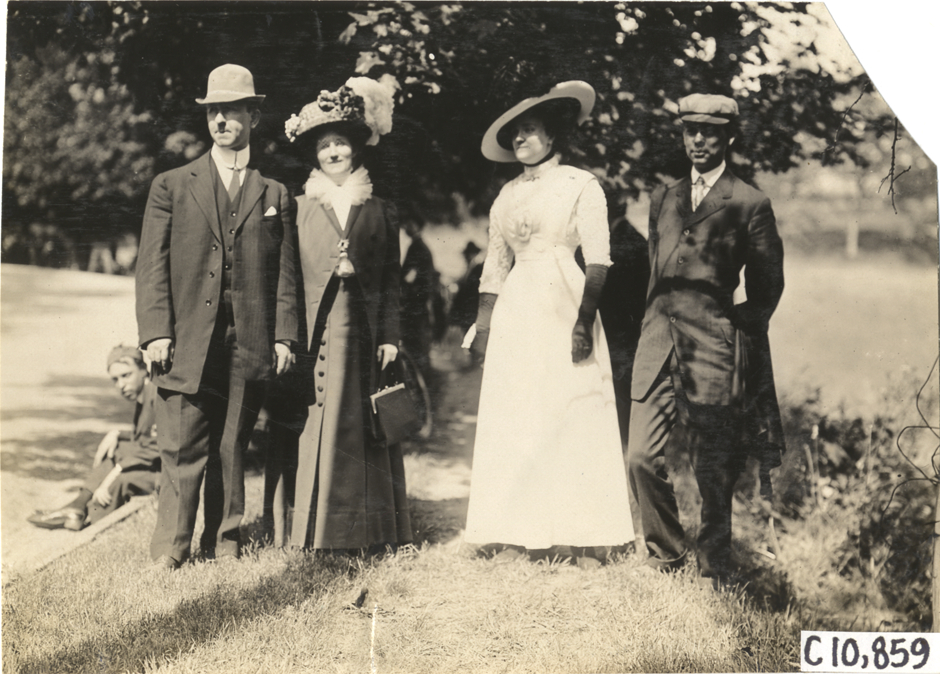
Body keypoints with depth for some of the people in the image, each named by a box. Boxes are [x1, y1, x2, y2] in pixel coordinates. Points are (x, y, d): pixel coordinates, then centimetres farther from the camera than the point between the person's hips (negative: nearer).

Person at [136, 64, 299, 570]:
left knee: (232, 449, 6)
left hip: (250, 345, 1)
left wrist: (284, 336, 0)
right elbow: (152, 266, 4)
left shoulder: (275, 195, 13)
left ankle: (224, 541, 18)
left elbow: (285, 273, 10)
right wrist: (155, 332, -7)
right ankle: (170, 549, 6)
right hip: (186, 342, -1)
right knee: (182, 449, -2)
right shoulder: (171, 187, 9)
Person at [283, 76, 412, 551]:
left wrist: (389, 335, 0)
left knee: (366, 430, 4)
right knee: (319, 430, -2)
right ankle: (317, 532, 4)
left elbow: (391, 281, 8)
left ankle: (371, 532, 12)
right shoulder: (299, 209, 7)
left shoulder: (379, 211, 10)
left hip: (364, 331, 1)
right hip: (317, 333, -1)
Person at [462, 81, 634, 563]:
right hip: (515, 313, 5)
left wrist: (585, 317, -17)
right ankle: (513, 538, 3)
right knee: (512, 422, 0)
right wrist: (484, 323, 7)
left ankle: (584, 541, -2)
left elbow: (598, 260, -6)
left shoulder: (581, 185, 2)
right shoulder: (507, 194, 17)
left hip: (564, 307, -5)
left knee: (574, 420, -6)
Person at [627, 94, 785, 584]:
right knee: (642, 456, -2)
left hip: (712, 346, -4)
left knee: (713, 467, -1)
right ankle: (665, 555, 16)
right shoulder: (663, 199, 18)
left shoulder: (749, 204, 3)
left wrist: (741, 335, 5)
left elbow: (767, 286, 7)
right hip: (657, 340, 4)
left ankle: (714, 570, 15)